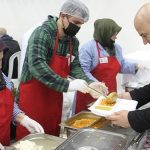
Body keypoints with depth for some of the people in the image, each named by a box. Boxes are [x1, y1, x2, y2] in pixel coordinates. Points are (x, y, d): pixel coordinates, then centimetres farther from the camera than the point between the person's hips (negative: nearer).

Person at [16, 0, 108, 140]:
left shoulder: (73, 41, 5)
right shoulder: (42, 33, -18)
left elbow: (75, 67, 6)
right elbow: (36, 65, -31)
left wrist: (89, 83, -14)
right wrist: (67, 85, -37)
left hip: (54, 96, 7)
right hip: (32, 96, -6)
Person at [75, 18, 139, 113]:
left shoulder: (116, 48, 11)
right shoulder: (88, 48, -14)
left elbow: (121, 66, 20)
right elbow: (83, 71, -20)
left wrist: (135, 66, 4)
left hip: (109, 95, 6)